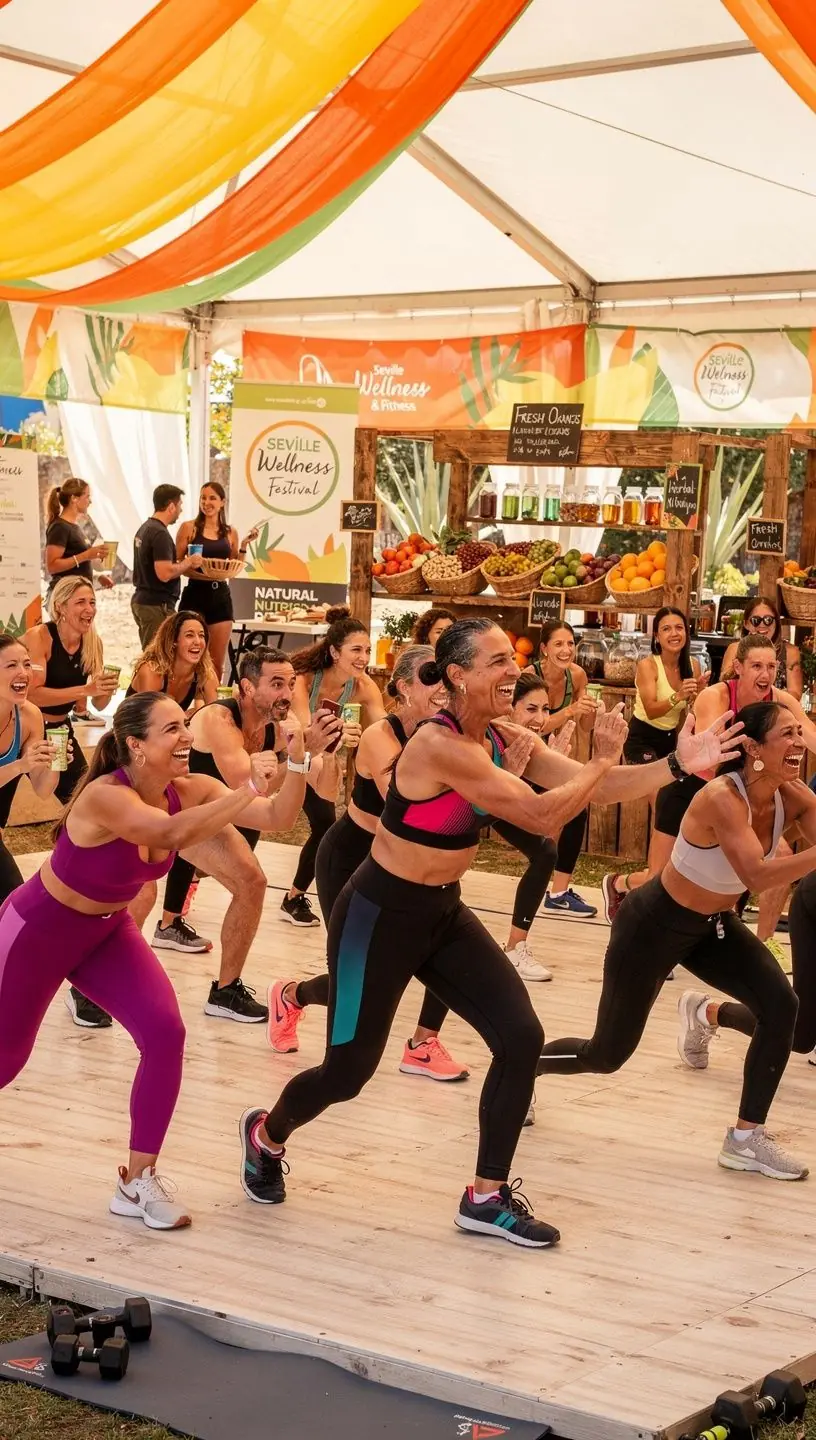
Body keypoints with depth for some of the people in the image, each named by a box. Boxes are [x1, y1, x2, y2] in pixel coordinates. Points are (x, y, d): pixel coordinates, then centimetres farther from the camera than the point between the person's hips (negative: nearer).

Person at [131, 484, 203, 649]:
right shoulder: (160, 534, -17)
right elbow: (164, 573, -25)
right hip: (157, 605, -10)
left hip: (141, 600, 10)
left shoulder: (144, 528, 14)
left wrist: (183, 564, 15)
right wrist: (188, 563, -10)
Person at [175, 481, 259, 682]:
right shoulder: (189, 527, 0)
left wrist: (244, 546, 2)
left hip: (221, 596, 3)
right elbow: (176, 563, 0)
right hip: (194, 594, -3)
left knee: (217, 663, 6)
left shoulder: (230, 532, 10)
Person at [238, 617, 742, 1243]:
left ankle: (487, 1198, 9)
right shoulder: (442, 746, -28)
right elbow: (543, 817, -30)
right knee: (349, 1070, 6)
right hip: (380, 915, -8)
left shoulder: (504, 738, -2)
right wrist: (605, 758, -19)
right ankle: (266, 1136, 39)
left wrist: (678, 764, -19)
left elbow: (595, 787, -7)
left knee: (521, 1038, -4)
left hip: (444, 914, 8)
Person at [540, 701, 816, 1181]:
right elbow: (757, 874, -46)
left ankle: (747, 1139, -1)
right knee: (609, 1053, 5)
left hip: (715, 925, 7)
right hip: (655, 924, -6)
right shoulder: (722, 798, -33)